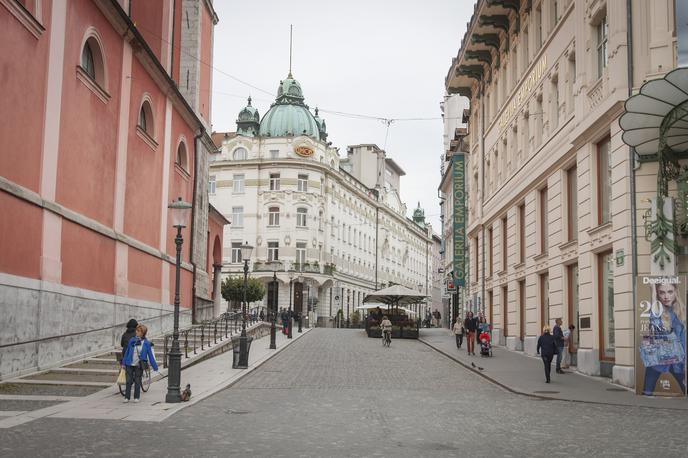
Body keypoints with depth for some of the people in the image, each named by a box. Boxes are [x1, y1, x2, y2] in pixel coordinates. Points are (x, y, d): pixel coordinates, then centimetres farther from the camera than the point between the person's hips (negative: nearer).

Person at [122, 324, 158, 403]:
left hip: (139, 365, -1)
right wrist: (124, 363, 9)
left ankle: (136, 397, 18)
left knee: (137, 381, 6)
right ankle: (127, 397, 13)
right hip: (130, 364, 2)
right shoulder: (132, 340, 0)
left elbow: (150, 355, 0)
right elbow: (127, 352, 9)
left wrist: (155, 367, 1)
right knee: (129, 381, 3)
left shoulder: (146, 343, -4)